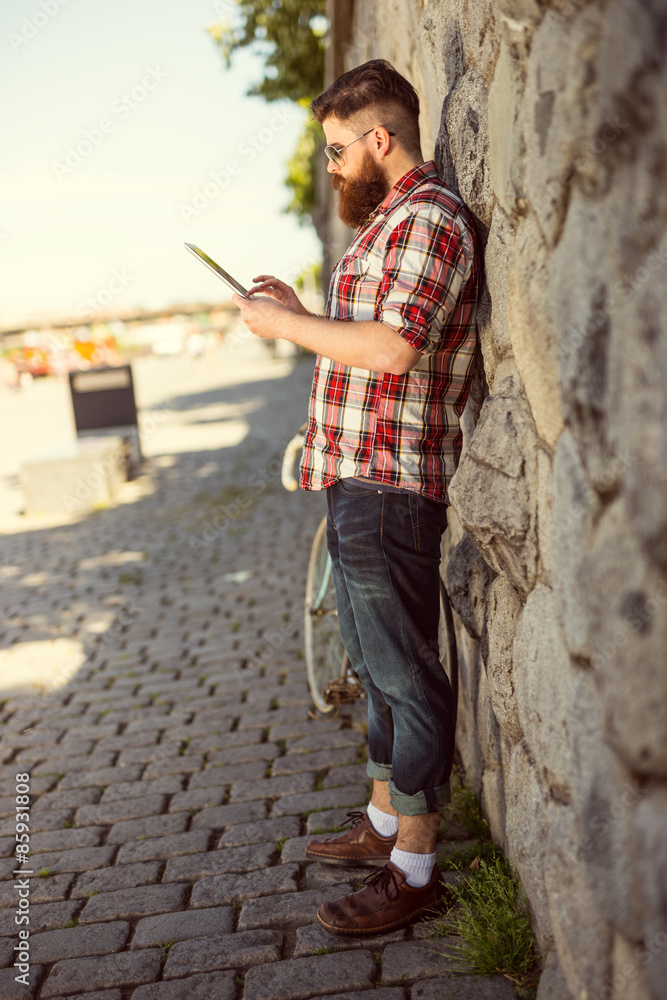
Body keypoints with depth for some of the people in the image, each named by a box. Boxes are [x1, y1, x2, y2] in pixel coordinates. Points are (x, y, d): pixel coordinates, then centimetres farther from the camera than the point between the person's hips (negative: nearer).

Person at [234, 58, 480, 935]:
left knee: (405, 673, -4)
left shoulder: (427, 218, -12)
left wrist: (288, 324, -13)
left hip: (388, 484, -11)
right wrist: (299, 313, 15)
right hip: (355, 477, 11)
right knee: (377, 665, 18)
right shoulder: (388, 222, 20)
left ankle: (414, 869, 6)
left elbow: (393, 346, -24)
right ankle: (384, 822, 32)